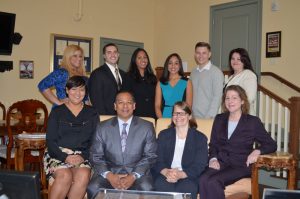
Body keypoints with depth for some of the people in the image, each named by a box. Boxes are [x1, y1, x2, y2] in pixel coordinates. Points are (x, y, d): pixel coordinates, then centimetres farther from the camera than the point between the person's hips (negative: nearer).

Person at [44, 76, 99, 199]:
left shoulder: (92, 114, 14)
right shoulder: (57, 112, 10)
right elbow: (50, 140, 3)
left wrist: (83, 156, -11)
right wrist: (65, 157, -13)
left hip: (82, 157, 1)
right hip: (58, 154, -1)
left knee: (83, 176, -31)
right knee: (65, 176, -32)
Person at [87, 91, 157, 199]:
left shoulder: (147, 127, 4)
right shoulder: (103, 127, 6)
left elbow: (150, 156, 1)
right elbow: (95, 156, 3)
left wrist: (134, 176, -13)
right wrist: (109, 175, -14)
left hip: (137, 172, 0)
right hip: (109, 171, 1)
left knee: (146, 189, -29)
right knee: (93, 188, -26)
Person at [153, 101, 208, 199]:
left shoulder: (200, 138, 9)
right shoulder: (163, 135, 15)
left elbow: (199, 165, -2)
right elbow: (157, 161, 5)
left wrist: (180, 175, -20)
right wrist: (166, 172, -19)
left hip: (188, 176, -1)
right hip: (165, 174, 1)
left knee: (187, 188, -34)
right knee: (160, 185, -33)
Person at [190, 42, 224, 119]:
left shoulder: (216, 72, -5)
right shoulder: (193, 72, 11)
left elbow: (217, 97, -9)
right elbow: (191, 95, 11)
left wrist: (209, 116, -15)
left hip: (209, 118, -4)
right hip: (194, 117, 4)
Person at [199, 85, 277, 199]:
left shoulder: (253, 122, 4)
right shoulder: (219, 119, 16)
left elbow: (271, 145, 6)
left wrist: (257, 151, -15)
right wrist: (213, 158, -3)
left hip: (240, 166, -3)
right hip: (220, 163, 3)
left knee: (213, 181, -32)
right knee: (203, 180, -30)